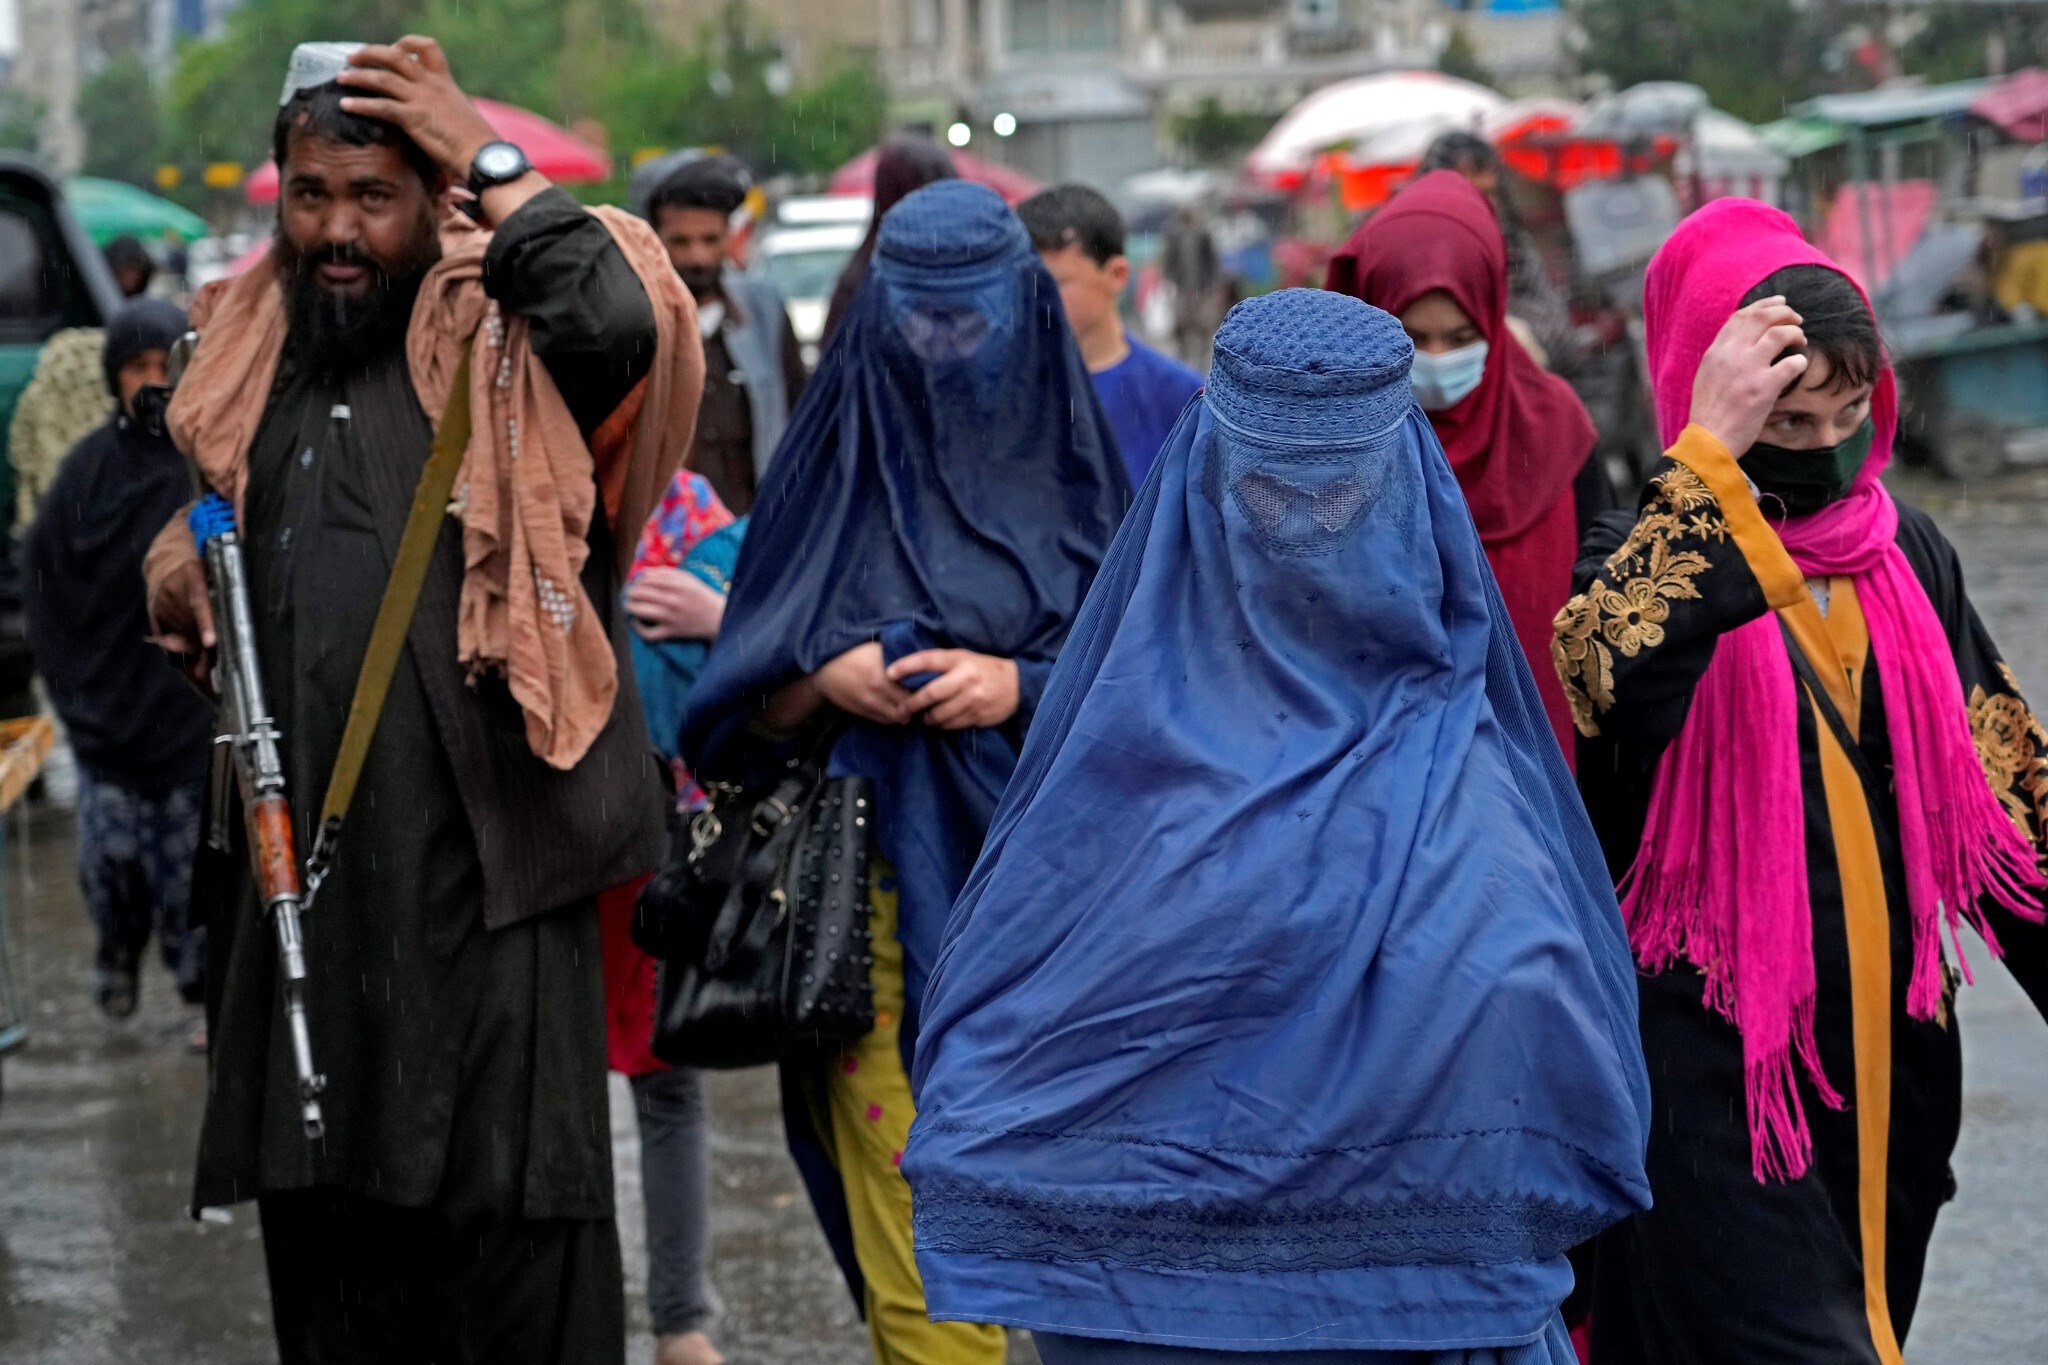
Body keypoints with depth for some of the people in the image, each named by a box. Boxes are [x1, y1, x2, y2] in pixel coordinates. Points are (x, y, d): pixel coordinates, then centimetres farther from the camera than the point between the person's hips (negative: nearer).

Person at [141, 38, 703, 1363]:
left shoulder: (497, 335, -3)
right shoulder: (252, 350, 15)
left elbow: (627, 320, -27)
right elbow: (193, 577, 30)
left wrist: (496, 164, -17)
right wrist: (187, 584, 7)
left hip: (479, 854, -6)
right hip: (304, 858, 6)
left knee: (508, 1198, -5)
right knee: (318, 1204, 12)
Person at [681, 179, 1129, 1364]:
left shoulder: (1069, 467, 7)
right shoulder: (840, 462, 7)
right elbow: (744, 708, 8)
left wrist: (1019, 686, -12)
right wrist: (825, 678, -12)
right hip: (881, 880, 0)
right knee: (917, 1240, -6)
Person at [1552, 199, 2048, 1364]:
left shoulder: (1906, 556, 7)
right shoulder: (1651, 557, -9)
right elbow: (1607, 684, -33)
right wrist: (1711, 454, -29)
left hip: (1894, 1044, 6)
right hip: (1717, 1060, -6)